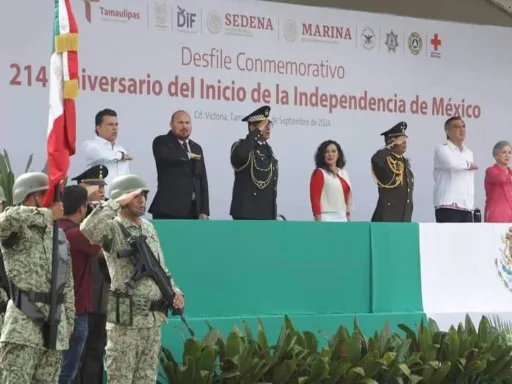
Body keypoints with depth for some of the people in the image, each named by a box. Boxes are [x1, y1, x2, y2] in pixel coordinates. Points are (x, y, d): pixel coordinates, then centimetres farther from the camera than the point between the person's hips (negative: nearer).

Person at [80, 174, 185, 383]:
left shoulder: (149, 228, 15)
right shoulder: (113, 229, -9)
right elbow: (88, 229, -32)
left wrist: (174, 290, 6)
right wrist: (117, 203, -24)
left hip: (153, 317, 7)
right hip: (126, 317, -7)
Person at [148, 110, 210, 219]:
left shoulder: (196, 148, 19)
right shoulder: (161, 142, 2)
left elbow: (202, 179, 16)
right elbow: (166, 156, -23)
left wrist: (204, 210, 7)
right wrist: (187, 156, -5)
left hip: (192, 211, 6)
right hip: (168, 210, -6)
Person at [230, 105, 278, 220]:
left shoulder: (268, 149, 18)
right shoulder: (241, 146, -6)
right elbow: (240, 154, -34)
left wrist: (273, 214, 19)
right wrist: (258, 130, -22)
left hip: (266, 213, 8)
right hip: (247, 212, -8)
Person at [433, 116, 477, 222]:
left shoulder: (469, 153, 20)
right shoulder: (442, 149, -2)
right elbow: (451, 163, -23)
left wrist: (472, 204, 15)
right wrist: (468, 164, -5)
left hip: (466, 207, 7)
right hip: (447, 206, -7)